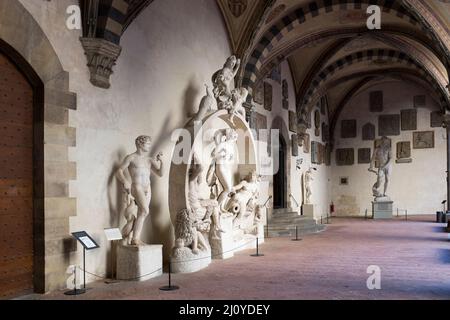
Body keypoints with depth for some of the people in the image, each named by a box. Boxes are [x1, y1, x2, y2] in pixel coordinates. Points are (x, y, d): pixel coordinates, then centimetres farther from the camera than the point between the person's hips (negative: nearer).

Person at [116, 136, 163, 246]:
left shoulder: (149, 159, 14)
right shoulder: (131, 157, 0)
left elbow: (160, 174, 14)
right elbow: (119, 171, -1)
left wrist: (160, 161, 0)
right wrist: (125, 181, -19)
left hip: (148, 189, 6)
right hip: (137, 187, -6)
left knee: (142, 214, 4)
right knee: (145, 211, -21)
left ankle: (136, 239, 8)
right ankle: (135, 239, -17)